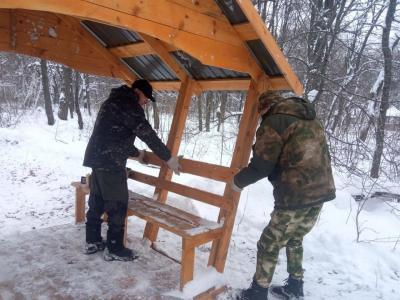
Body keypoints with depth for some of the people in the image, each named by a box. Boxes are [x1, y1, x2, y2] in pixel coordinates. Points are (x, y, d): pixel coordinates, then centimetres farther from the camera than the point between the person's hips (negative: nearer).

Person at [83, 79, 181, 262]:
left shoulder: (115, 101, 21)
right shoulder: (129, 104, -10)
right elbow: (147, 134, -15)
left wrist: (135, 154, 36)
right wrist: (168, 158, -9)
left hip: (97, 158, 10)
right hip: (110, 162, -10)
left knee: (97, 201, 16)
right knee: (117, 205, -1)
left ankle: (92, 242, 28)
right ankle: (114, 249, 9)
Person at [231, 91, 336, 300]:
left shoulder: (273, 123, -9)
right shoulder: (311, 120, 17)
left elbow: (260, 166, -11)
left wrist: (238, 180, 5)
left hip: (296, 196, -8)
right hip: (322, 191, 9)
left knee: (269, 245, 7)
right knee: (294, 240, 25)